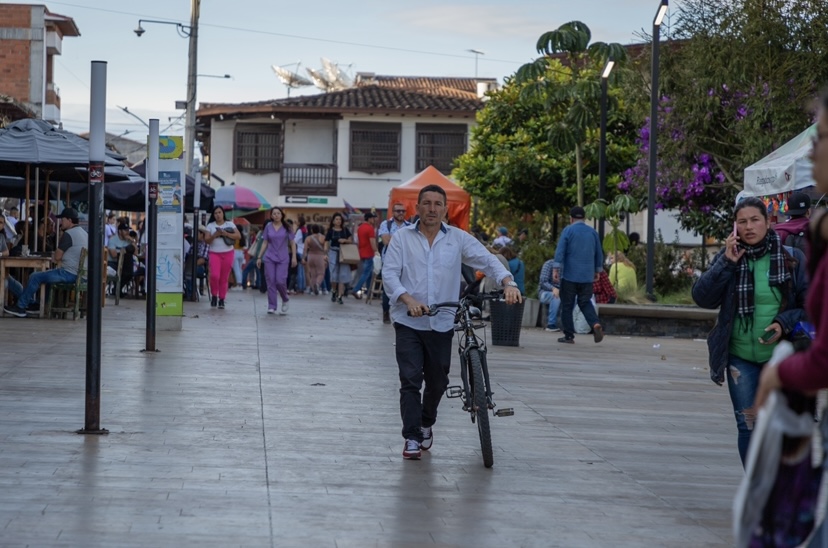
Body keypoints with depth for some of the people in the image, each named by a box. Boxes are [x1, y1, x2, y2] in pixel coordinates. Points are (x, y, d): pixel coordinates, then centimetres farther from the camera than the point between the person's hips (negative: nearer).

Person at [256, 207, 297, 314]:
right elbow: (265, 243, 9)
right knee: (271, 282, -2)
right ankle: (272, 307, 3)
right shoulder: (268, 227, 6)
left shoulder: (286, 227, 2)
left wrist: (294, 257, -4)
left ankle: (285, 300, 16)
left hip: (283, 258, -2)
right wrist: (259, 257, 6)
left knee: (280, 281, -11)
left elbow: (292, 243, 4)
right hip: (269, 258, 2)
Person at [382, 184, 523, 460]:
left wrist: (508, 282, -20)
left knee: (438, 381, 12)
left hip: (442, 323, 2)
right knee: (410, 380, -8)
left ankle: (426, 424, 38)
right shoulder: (402, 237, 1)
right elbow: (389, 273, -6)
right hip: (409, 323, -2)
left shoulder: (458, 238, 3)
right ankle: (412, 438, -4)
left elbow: (487, 260, -1)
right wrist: (408, 299, -22)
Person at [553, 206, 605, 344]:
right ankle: (595, 324, -14)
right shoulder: (593, 232, 10)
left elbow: (560, 251, -10)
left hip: (570, 275, -4)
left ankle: (569, 335, 4)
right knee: (585, 303, 11)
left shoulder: (568, 230, -3)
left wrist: (556, 269, -8)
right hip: (587, 276, 4)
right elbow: (599, 254, 15)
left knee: (567, 306, 4)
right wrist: (597, 271, 25)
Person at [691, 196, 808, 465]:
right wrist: (727, 263, -13)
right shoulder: (728, 259, 4)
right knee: (748, 427, 4)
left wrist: (784, 323, -14)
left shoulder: (792, 259, 0)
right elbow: (703, 297, -6)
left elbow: (810, 305, 3)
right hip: (740, 359, 1)